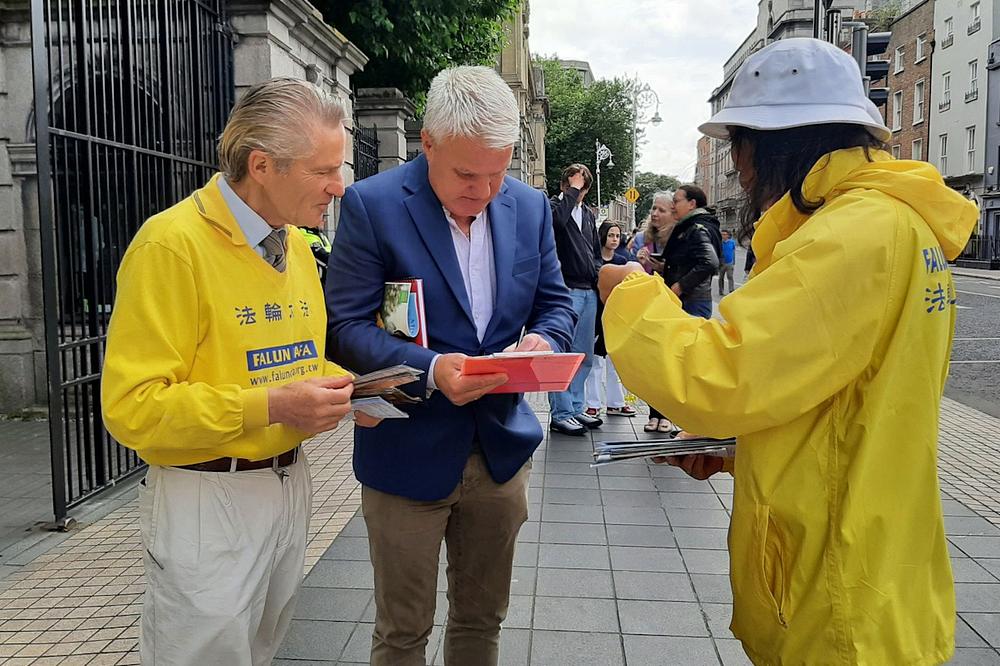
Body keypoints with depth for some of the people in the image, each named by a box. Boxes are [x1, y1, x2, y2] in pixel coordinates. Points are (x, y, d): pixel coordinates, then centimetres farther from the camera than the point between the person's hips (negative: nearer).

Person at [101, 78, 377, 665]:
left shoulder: (295, 243, 7)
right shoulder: (172, 243, -18)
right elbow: (132, 408, -19)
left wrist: (341, 390, -3)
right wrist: (269, 406, -26)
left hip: (290, 481, 7)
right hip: (208, 501, -7)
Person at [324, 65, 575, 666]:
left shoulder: (531, 207, 2)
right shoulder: (372, 205, -12)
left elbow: (555, 302, 10)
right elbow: (345, 327, -14)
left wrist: (545, 341, -14)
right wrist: (430, 370, -29)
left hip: (501, 451, 4)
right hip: (408, 457, -3)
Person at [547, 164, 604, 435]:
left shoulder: (587, 213, 19)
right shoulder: (554, 206, -2)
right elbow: (557, 218, -28)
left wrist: (599, 279, 11)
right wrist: (572, 190, -16)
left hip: (589, 291, 8)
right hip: (566, 289, -8)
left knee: (584, 356, 11)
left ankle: (575, 408, 20)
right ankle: (560, 414, -2)